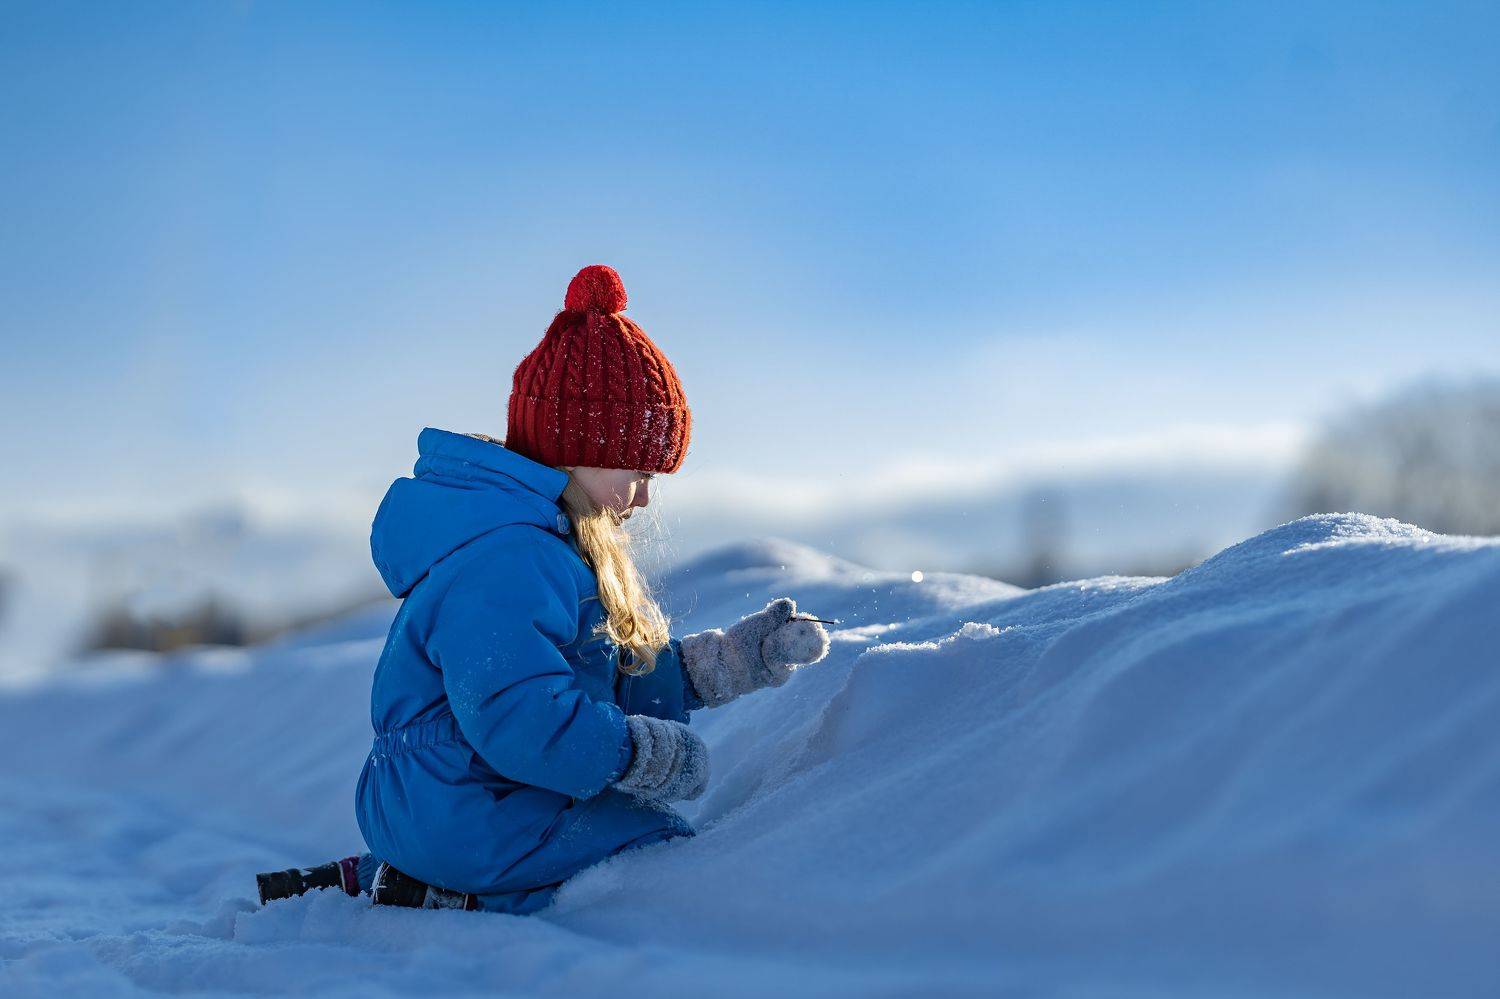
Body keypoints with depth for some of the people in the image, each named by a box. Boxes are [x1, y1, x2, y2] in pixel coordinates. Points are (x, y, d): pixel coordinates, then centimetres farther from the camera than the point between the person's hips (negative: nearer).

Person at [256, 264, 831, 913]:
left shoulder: (543, 542, 13)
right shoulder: (507, 559, -23)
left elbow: (620, 678, 17)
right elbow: (522, 718, -31)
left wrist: (739, 657, 10)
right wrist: (654, 755, -18)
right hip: (476, 827, -10)